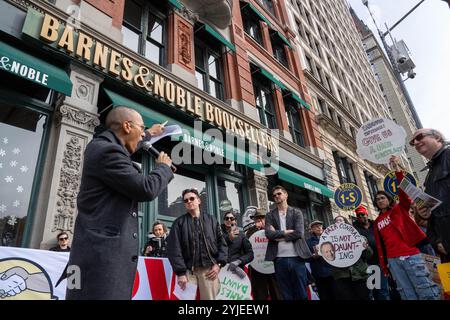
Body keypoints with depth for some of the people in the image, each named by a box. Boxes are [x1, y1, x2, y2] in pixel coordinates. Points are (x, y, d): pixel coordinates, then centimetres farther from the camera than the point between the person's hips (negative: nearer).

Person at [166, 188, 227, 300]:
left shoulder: (211, 220, 13)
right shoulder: (179, 223, 7)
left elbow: (222, 242, 9)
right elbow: (174, 249, -2)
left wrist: (219, 264, -3)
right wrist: (181, 272, -9)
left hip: (209, 269, 1)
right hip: (188, 270, -1)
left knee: (210, 298, 1)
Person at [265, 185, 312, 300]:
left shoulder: (297, 212, 7)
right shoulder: (270, 215, 9)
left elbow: (299, 233, -7)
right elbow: (269, 234, -6)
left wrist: (279, 236, -6)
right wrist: (286, 232, -10)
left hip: (296, 257, -1)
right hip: (280, 258, 1)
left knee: (301, 293, 6)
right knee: (286, 294, 8)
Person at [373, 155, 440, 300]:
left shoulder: (400, 209, 6)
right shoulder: (377, 221, 16)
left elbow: (403, 191, -10)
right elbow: (379, 243, 14)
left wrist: (397, 169, -20)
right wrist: (383, 264, 9)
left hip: (410, 255, -4)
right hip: (392, 260, 4)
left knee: (426, 292, -2)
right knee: (408, 295, 8)